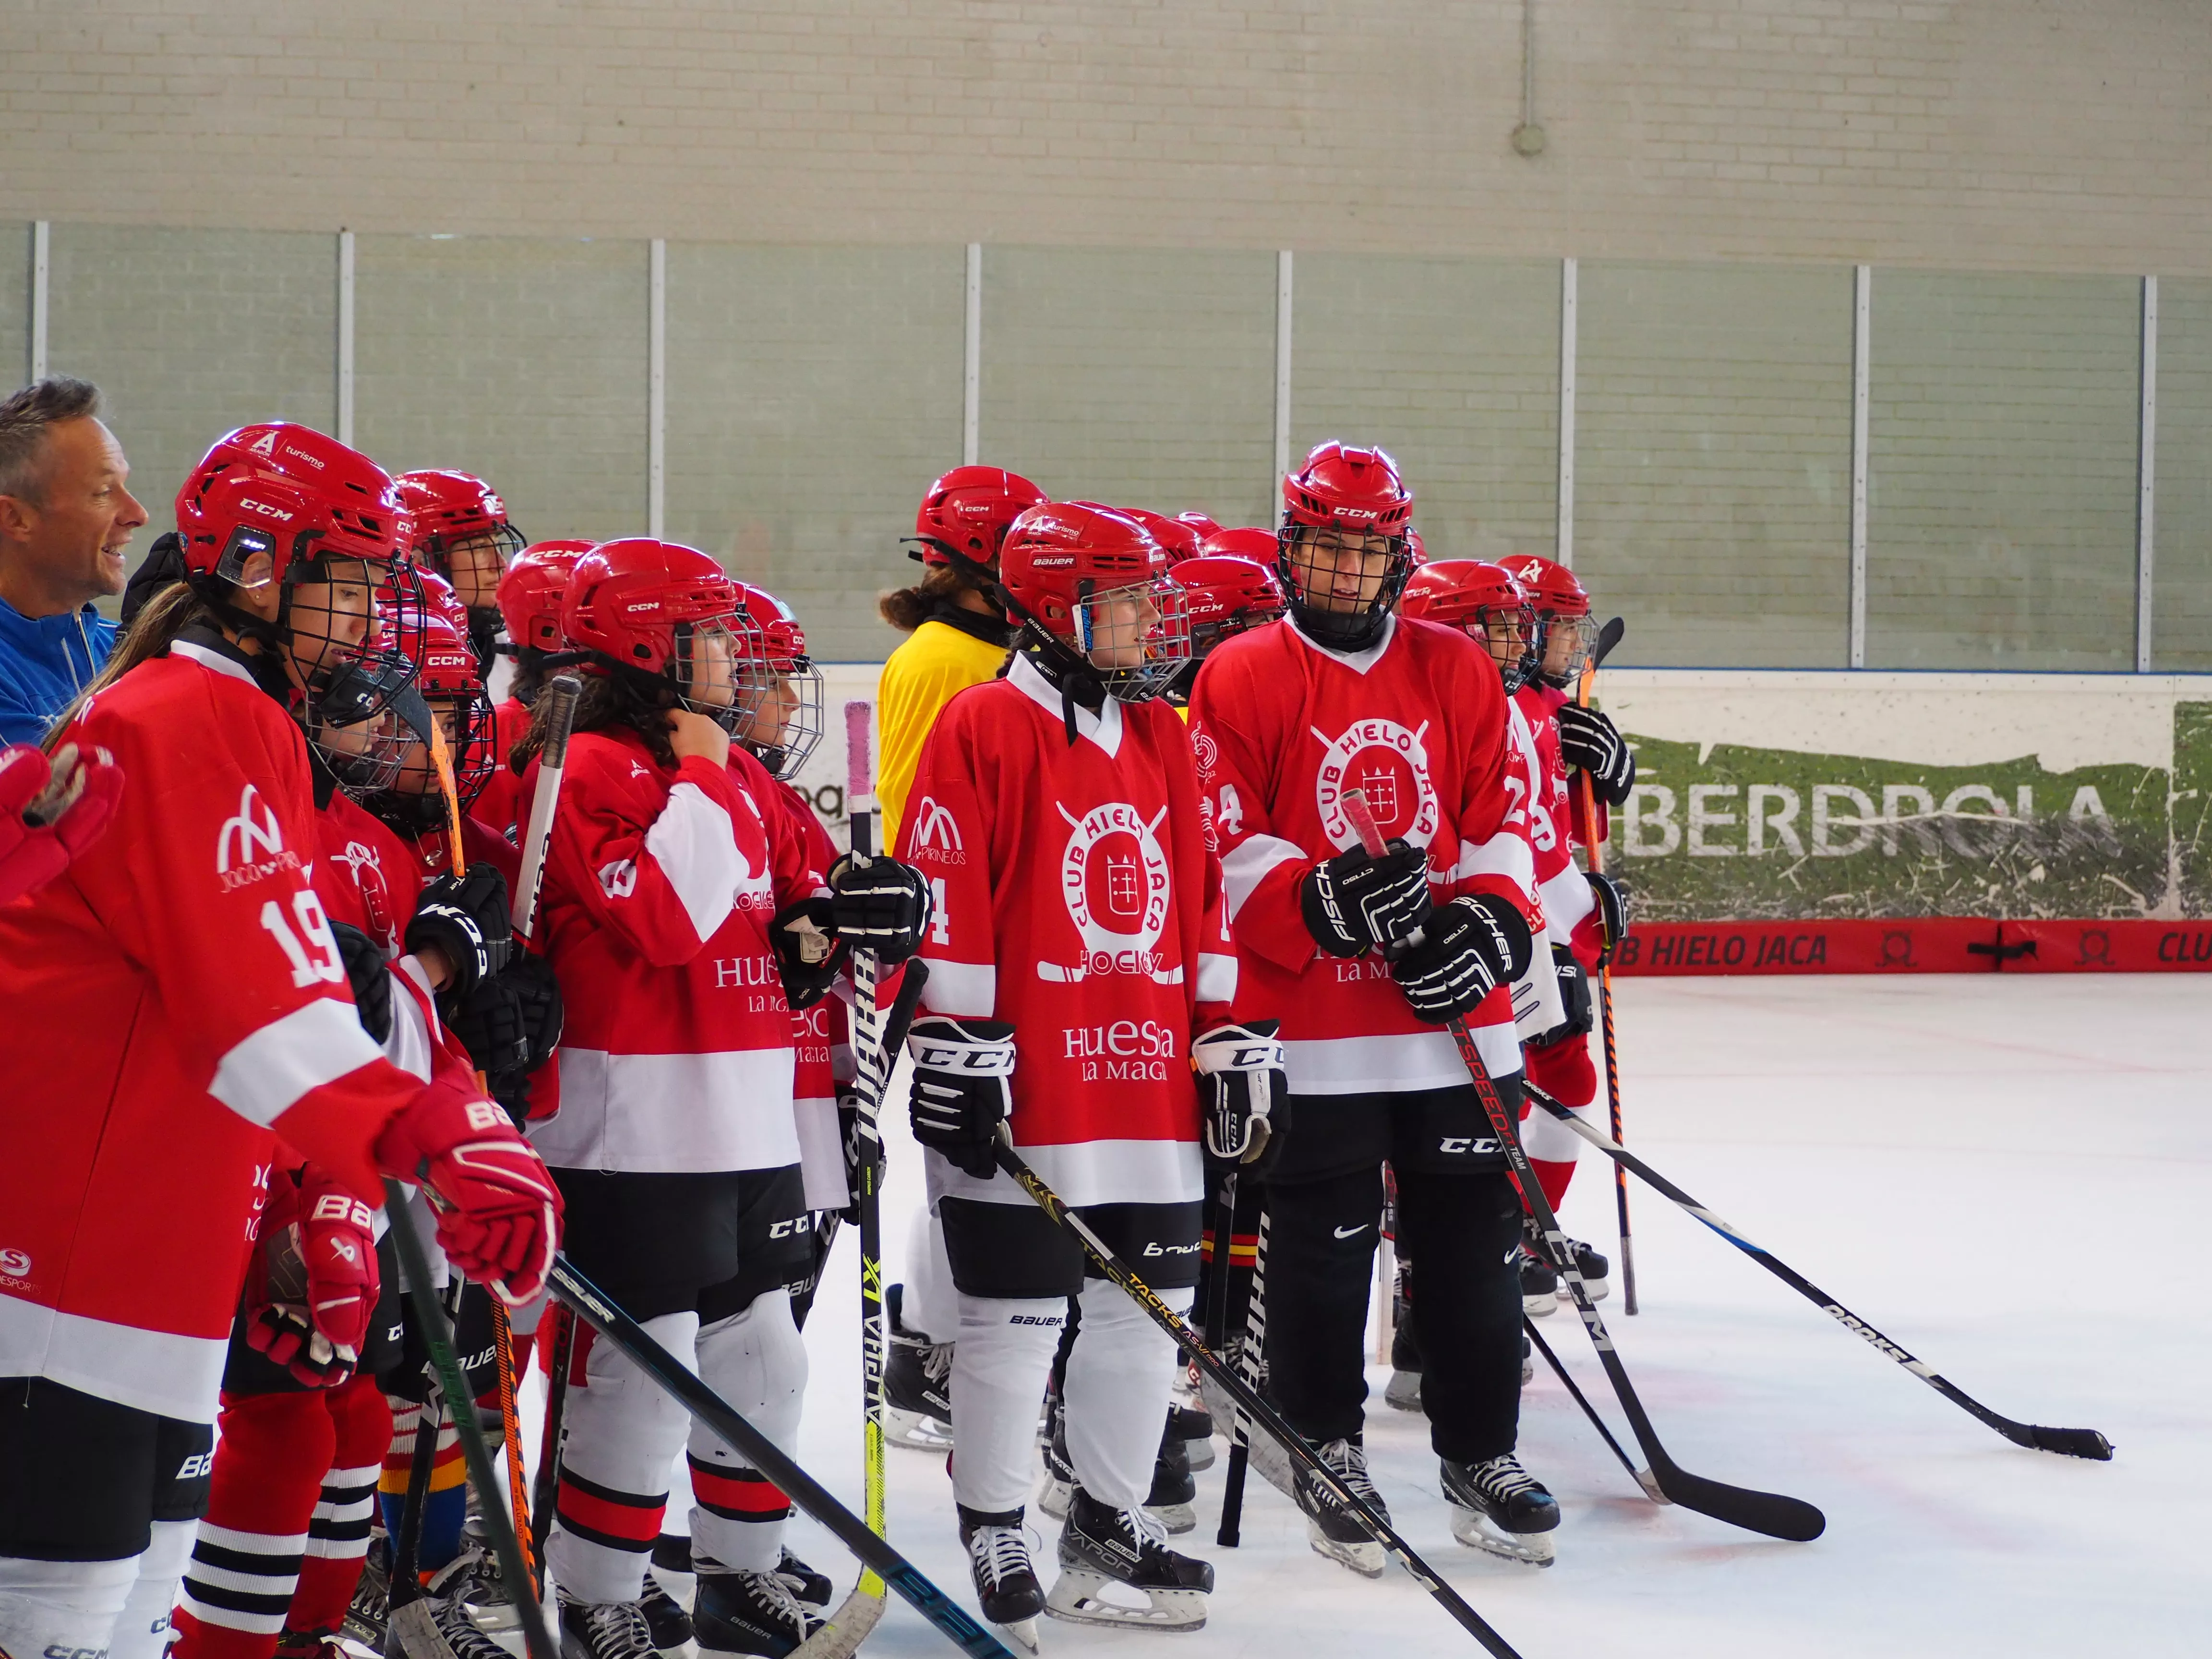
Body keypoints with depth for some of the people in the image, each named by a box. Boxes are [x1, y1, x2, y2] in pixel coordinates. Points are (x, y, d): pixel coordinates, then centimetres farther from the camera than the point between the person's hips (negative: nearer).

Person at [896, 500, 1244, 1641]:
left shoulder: (1161, 736, 14)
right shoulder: (984, 727, -8)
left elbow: (1198, 897, 17)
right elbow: (944, 902, -11)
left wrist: (1229, 1039, 14)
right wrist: (957, 1053, -14)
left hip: (1150, 1082, 7)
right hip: (1023, 1090, -7)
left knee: (1148, 1309, 11)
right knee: (1016, 1320, 1)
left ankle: (1109, 1518, 26)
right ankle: (993, 1535, 15)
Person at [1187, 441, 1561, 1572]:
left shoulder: (1456, 670, 9)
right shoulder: (1241, 677, -2)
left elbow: (1500, 817, 10)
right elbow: (1224, 848, -6)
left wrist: (1488, 922, -7)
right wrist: (1321, 902, -21)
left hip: (1454, 1014, 3)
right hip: (1308, 1027, -3)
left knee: (1473, 1245, 8)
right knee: (1322, 1255, 3)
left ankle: (1481, 1456, 20)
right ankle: (1325, 1455, 19)